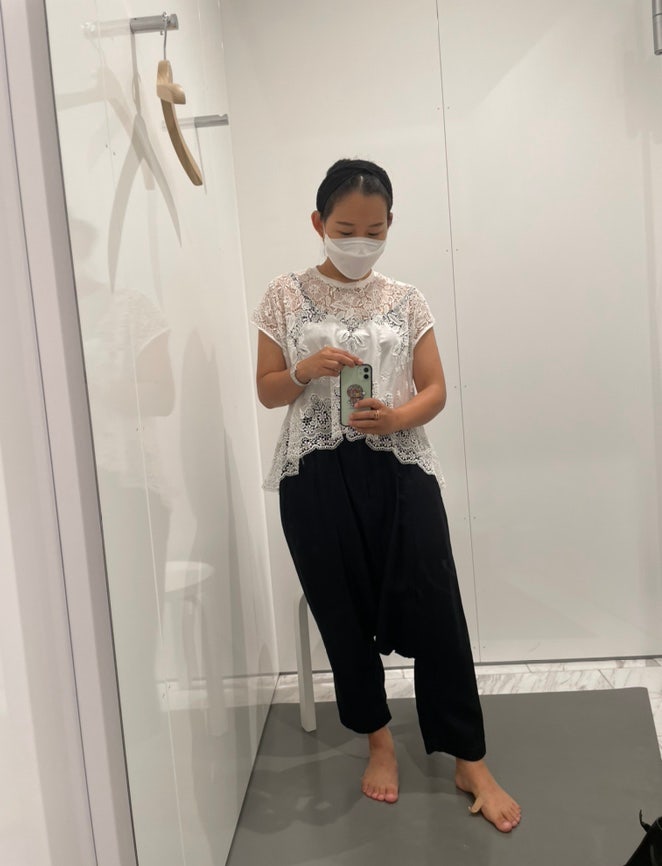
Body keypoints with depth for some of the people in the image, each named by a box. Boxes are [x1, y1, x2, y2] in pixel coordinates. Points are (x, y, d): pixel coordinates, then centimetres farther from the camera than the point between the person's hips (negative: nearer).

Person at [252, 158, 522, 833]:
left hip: (400, 472, 1)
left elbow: (435, 390, 4)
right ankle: (379, 740, 31)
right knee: (344, 614, 8)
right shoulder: (287, 298, 3)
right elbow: (267, 391, 5)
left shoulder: (406, 301, 7)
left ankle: (470, 762, 14)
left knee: (434, 611, -2)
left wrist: (396, 416, -17)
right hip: (316, 477, 0)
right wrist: (306, 371, -16)